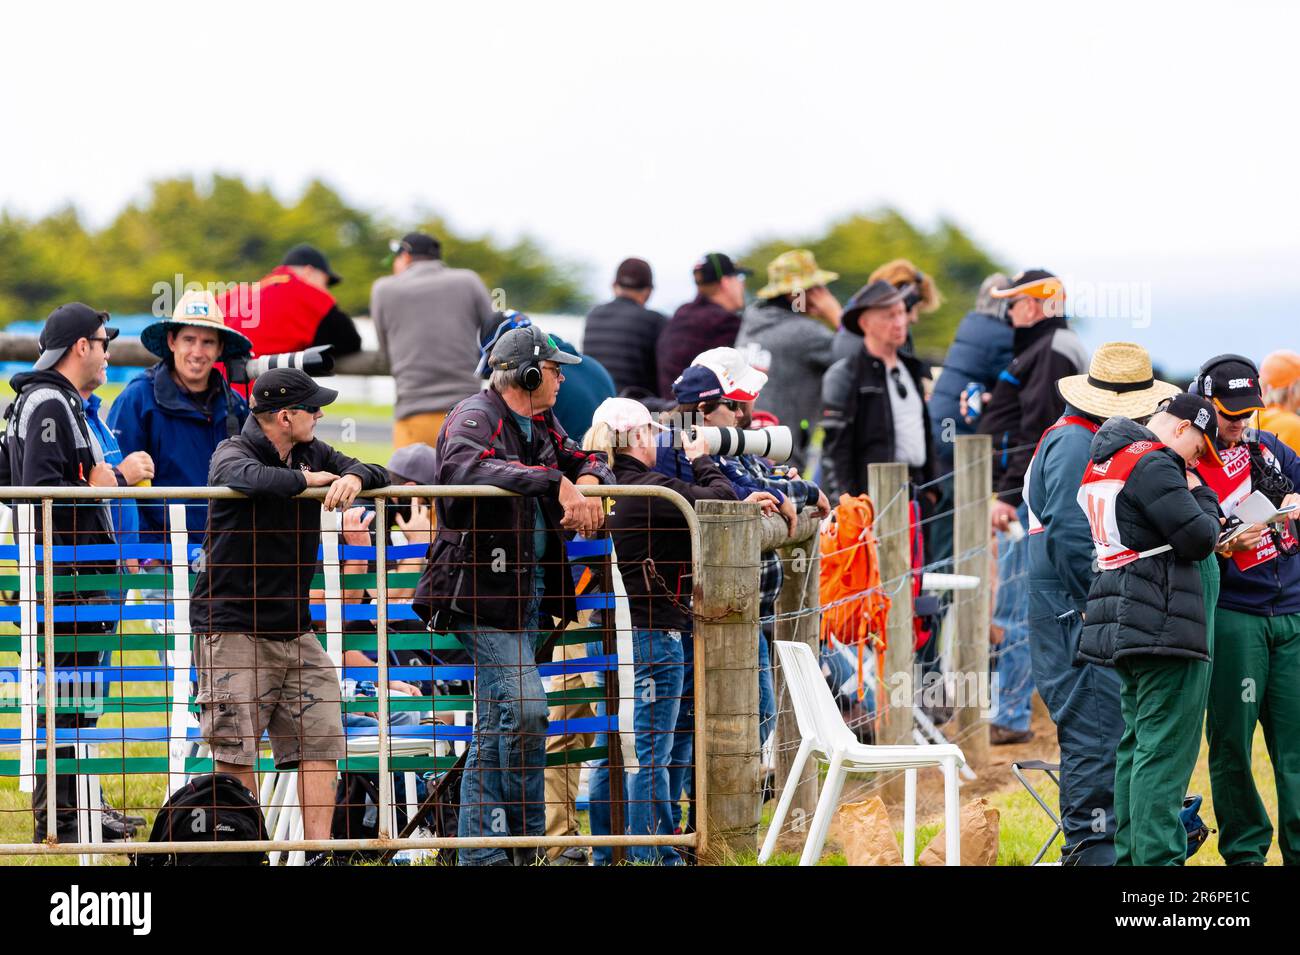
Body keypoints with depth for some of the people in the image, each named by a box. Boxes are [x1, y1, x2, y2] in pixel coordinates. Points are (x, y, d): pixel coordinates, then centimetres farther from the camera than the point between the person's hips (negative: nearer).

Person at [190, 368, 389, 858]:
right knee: (236, 754, -6)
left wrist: (353, 479, -18)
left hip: (295, 630, 6)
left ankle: (318, 855, 1)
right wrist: (308, 480, -17)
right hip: (232, 629, -6)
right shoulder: (231, 454, -10)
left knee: (320, 743, -1)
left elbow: (378, 474, 5)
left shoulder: (312, 453, 10)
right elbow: (253, 478, -33)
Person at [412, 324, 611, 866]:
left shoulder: (541, 425, 15)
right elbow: (467, 466, -31)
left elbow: (585, 462, 25)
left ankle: (480, 852, 13)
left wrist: (588, 481, -2)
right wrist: (557, 483, -36)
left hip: (529, 591, 9)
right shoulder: (474, 417, -11)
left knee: (496, 728, 10)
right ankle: (528, 839, -11)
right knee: (525, 708, -17)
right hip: (483, 590, -9)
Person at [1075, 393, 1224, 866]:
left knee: (1136, 746, 15)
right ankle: (1159, 860, -13)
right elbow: (1199, 539, -15)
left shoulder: (1101, 465, 17)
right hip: (1165, 625, -10)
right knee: (1165, 752, -9)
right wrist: (1202, 497, 3)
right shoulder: (1154, 466, -13)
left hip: (1123, 625, 10)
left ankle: (1130, 854, 17)